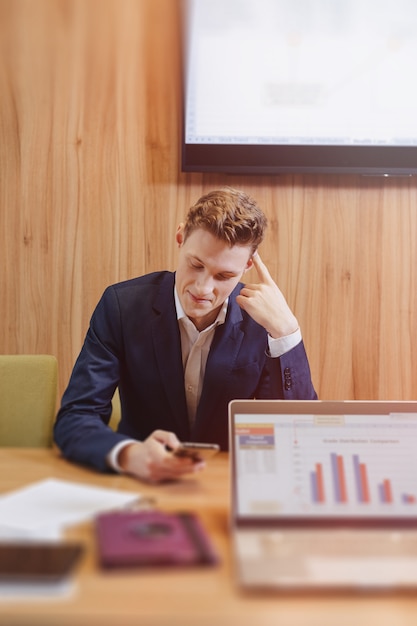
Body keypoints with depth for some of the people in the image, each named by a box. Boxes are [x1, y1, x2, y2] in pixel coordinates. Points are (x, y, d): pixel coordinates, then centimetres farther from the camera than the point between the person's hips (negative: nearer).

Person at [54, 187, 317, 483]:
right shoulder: (123, 305, -12)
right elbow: (74, 418, -15)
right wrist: (130, 456, -36)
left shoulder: (261, 321, -10)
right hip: (140, 483, 0)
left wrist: (285, 331, -23)